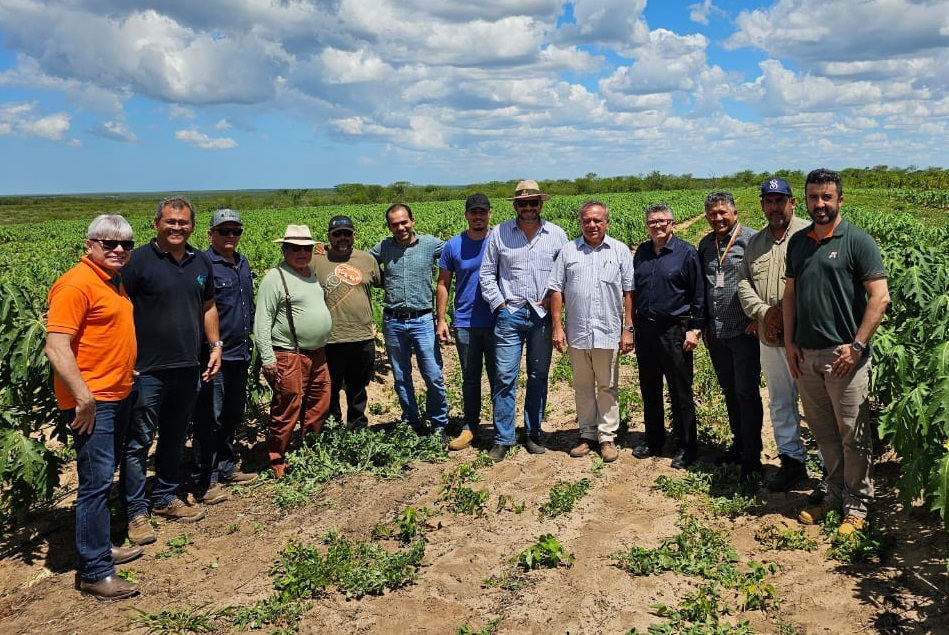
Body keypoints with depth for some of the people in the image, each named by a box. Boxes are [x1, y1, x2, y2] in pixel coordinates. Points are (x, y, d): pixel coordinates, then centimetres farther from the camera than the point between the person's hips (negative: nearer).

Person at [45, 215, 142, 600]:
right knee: (96, 481, -7)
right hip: (91, 402, -10)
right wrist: (84, 399, -25)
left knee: (105, 476, 18)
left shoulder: (114, 281, 13)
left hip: (118, 396, 10)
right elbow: (56, 348, -23)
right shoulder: (76, 284, -17)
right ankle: (95, 573, 1)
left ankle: (100, 546, 32)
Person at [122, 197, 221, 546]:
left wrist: (215, 345, 10)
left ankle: (165, 498, 32)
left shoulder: (202, 262, 8)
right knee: (138, 442, 1)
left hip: (188, 369, 6)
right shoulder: (138, 260, -9)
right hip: (147, 370, -6)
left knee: (175, 437, 17)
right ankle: (136, 512, 13)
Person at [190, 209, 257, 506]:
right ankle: (204, 482, 6)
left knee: (232, 416, 18)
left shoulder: (243, 264, 13)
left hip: (239, 355, 9)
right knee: (209, 419, -3)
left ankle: (226, 468, 32)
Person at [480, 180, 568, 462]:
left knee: (538, 377, 9)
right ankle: (502, 439, 8)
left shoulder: (557, 234, 4)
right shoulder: (499, 234, 2)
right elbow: (487, 274, 6)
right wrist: (499, 304, -1)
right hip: (509, 315, -1)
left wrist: (552, 299, -4)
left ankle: (533, 434, 22)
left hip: (542, 316, 1)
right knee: (504, 377, -2)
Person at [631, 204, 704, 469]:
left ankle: (686, 447, 13)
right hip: (645, 328, 6)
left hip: (674, 330, -5)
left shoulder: (686, 253, -6)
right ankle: (653, 440, 28)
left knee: (680, 392, 1)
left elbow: (698, 295, -5)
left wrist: (695, 328, -11)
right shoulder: (641, 252, 10)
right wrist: (631, 326, 12)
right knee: (649, 388, 14)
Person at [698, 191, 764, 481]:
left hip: (744, 330, -7)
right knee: (729, 391, 16)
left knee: (747, 392, -3)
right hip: (716, 332, 7)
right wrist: (704, 324, 16)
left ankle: (751, 456, 5)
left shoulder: (751, 239, -9)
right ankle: (738, 443, 30)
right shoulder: (705, 244, 12)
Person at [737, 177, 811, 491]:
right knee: (780, 402, 14)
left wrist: (788, 316, -16)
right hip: (769, 336, 7)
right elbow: (744, 283, 9)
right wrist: (764, 312, -8)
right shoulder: (755, 242, 13)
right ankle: (791, 460, 27)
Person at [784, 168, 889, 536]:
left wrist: (857, 346, -15)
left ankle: (857, 505, 14)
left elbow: (880, 297, -10)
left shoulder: (857, 241, -5)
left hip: (844, 355, -5)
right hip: (806, 354, 6)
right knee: (822, 431, 14)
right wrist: (789, 343, 7)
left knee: (853, 435, 2)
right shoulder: (798, 242, 12)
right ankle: (835, 493, 27)